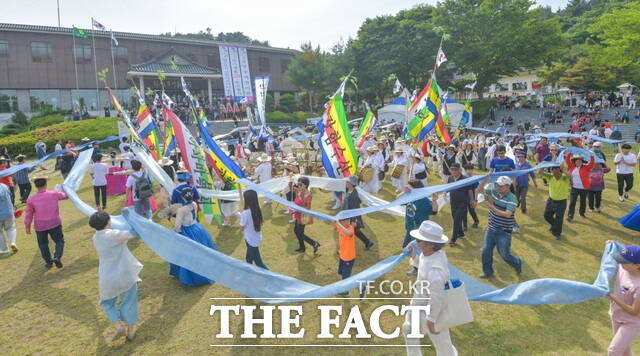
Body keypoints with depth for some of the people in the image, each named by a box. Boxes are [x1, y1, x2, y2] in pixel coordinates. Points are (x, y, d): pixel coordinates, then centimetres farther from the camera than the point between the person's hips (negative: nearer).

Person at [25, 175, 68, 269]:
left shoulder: (31, 199, -7)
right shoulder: (54, 194, -8)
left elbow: (28, 215, 0)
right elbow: (65, 195, 12)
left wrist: (27, 227, 12)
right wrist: (60, 190, 32)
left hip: (40, 226, 1)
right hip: (54, 223, 0)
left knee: (43, 244, 19)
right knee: (59, 241, 14)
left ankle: (48, 262, 25)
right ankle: (57, 257, -8)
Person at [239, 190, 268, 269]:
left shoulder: (245, 213, -25)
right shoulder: (257, 210, -3)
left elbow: (242, 227, -14)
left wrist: (240, 217, 3)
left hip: (251, 240, -8)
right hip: (257, 238, 8)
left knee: (258, 262, 1)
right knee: (249, 259, 27)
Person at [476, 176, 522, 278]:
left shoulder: (512, 198, -17)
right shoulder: (494, 192, -1)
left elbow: (507, 214, -26)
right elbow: (479, 190, 3)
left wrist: (492, 208, -30)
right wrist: (485, 179, -11)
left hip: (504, 232, -5)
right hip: (491, 228, 6)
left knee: (504, 255, 2)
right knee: (486, 250, 7)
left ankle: (517, 263, 34)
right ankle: (487, 272, 24)